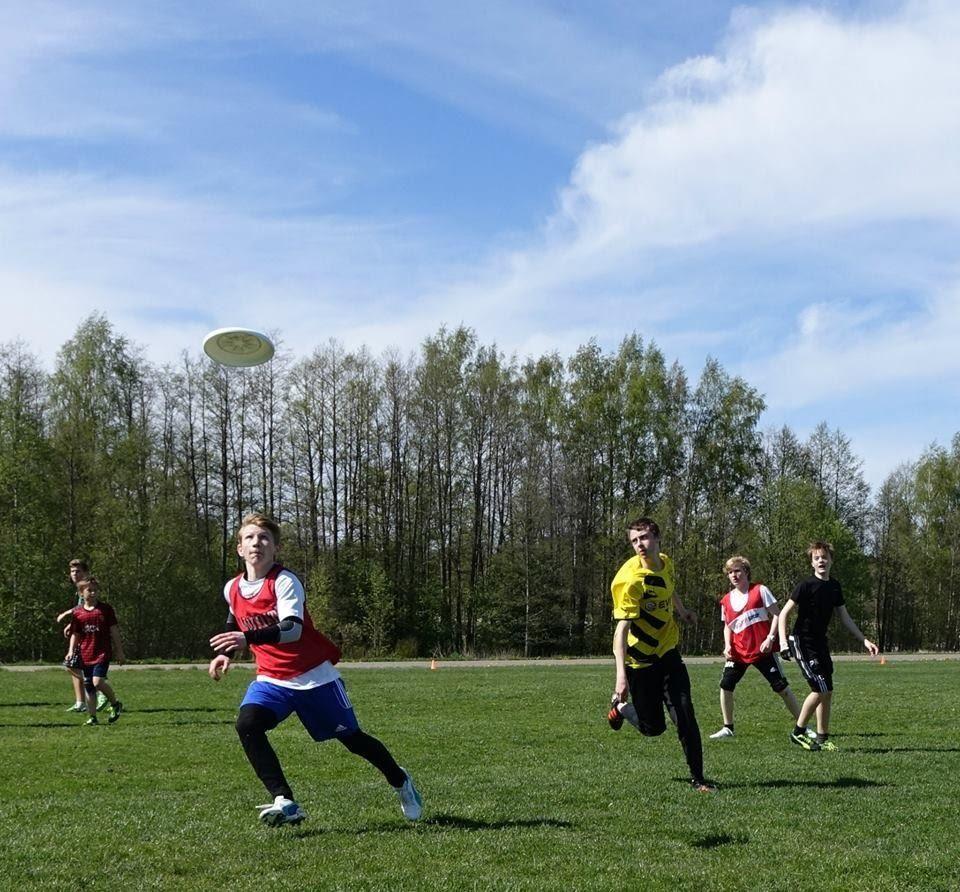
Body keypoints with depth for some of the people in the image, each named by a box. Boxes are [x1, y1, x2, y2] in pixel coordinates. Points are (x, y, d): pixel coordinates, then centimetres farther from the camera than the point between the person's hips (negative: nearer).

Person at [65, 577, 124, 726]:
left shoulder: (105, 609, -1)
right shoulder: (77, 612, 4)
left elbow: (114, 630, 2)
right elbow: (75, 634, 10)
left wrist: (119, 651, 2)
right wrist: (71, 651, -3)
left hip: (103, 653, -4)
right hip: (85, 655, 4)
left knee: (98, 681, -18)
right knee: (88, 686, 8)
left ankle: (115, 704, 6)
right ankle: (92, 717, 18)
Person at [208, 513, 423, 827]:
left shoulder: (285, 582, -19)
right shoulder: (232, 589, 0)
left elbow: (292, 629, -36)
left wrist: (247, 638, -50)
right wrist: (225, 653, 9)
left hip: (315, 676, -5)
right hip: (272, 679, 5)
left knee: (351, 738, 6)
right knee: (246, 724, -24)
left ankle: (400, 781, 35)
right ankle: (285, 803, -24)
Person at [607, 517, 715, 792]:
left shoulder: (666, 564, -2)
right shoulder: (629, 579, -25)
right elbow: (622, 627, -29)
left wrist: (682, 611, 41)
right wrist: (621, 674, -36)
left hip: (668, 653, 5)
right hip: (640, 660, -5)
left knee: (684, 716, -8)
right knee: (654, 728, 5)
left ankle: (697, 778, 2)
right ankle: (621, 706, 35)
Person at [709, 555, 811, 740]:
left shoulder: (759, 590, -4)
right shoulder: (726, 600, 8)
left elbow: (776, 615, -5)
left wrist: (770, 638, -16)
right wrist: (727, 645, -1)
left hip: (763, 649, -4)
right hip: (738, 652, 4)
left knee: (781, 686, -2)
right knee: (725, 685, -7)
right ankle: (727, 728, 5)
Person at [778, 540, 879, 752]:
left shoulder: (834, 587, 8)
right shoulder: (806, 586, -13)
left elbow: (845, 618, 16)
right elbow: (784, 614, -12)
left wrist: (865, 641, 12)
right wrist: (783, 641, -21)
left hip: (820, 643, 8)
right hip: (803, 643, -7)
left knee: (827, 691, 6)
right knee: (820, 689, -14)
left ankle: (822, 739, 15)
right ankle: (798, 732, 0)